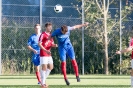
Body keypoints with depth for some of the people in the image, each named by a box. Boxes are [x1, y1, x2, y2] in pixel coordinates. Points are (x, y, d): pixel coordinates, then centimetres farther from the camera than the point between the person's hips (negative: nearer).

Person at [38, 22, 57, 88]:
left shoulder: (50, 35, 13)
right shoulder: (43, 35, -11)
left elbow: (52, 44, 19)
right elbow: (39, 44, -16)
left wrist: (54, 45, -6)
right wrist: (46, 51, -25)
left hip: (49, 54, 8)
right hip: (43, 54, -8)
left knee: (51, 67, 9)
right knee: (44, 68, -8)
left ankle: (43, 79, 23)